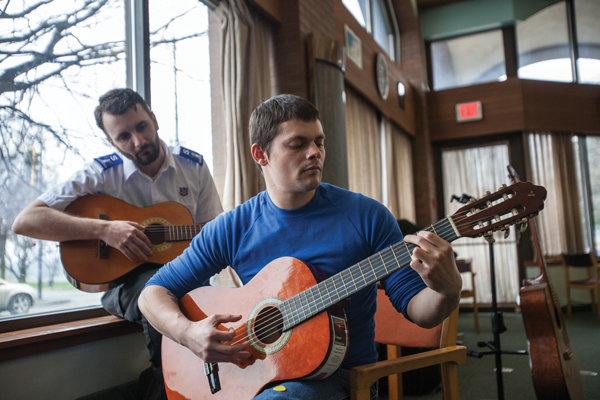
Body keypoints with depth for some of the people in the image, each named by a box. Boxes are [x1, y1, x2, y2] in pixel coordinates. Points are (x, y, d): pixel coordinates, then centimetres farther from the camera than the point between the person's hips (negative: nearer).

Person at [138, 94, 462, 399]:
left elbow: (417, 309, -5)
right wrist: (188, 332, -16)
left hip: (336, 374, -1)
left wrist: (447, 290, -28)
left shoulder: (366, 216, -6)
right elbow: (154, 291, 4)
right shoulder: (232, 228, -2)